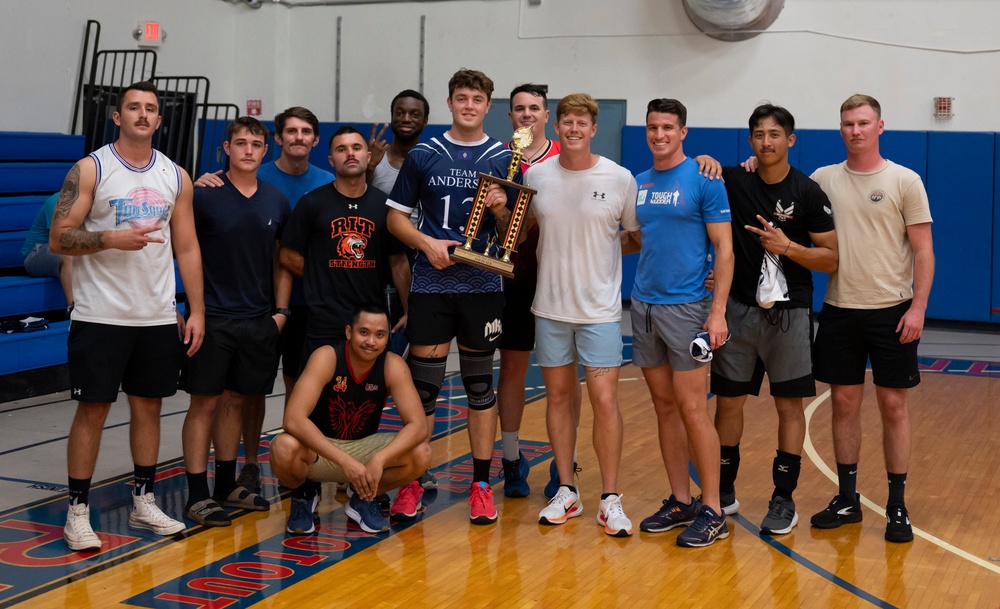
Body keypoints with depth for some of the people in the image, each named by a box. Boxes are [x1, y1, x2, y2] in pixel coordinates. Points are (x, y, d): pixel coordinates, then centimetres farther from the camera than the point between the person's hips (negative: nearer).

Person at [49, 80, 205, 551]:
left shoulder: (176, 177, 8)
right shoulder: (91, 169, -5)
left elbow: (187, 247, 10)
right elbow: (59, 238, -9)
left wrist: (196, 310, 4)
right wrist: (113, 239, -24)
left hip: (158, 317, 4)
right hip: (101, 315, -4)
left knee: (148, 405, 11)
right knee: (93, 408, -1)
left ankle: (143, 503, 22)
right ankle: (77, 512, 8)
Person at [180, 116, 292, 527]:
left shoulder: (276, 202, 7)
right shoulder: (204, 195, -7)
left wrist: (281, 311, 7)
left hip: (258, 320, 4)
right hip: (212, 318, -4)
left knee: (237, 400, 13)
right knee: (204, 402, -1)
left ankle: (226, 485, 25)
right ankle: (197, 495, 6)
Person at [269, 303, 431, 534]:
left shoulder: (393, 366, -15)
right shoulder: (326, 358, -24)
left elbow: (417, 425, -22)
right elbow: (293, 419, -35)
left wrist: (379, 459, -41)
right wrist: (344, 461, -43)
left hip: (362, 448, 3)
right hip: (317, 449, -2)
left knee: (421, 454, -23)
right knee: (284, 448, -37)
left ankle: (363, 499, 5)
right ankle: (303, 498, 0)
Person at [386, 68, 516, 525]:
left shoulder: (503, 160, 6)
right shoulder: (423, 156, 6)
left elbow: (514, 233, 6)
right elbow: (396, 217, 7)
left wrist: (501, 210, -15)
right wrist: (428, 242, -10)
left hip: (483, 286, 0)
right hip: (431, 285, 0)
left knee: (480, 383, 6)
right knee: (423, 382, 1)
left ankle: (482, 483, 13)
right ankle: (414, 478, 12)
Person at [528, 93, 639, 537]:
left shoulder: (620, 179, -4)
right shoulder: (536, 176, 2)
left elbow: (640, 235, 6)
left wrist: (603, 251, -6)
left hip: (600, 308, -2)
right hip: (550, 306, 3)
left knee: (604, 400, -6)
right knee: (559, 396, 9)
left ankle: (610, 499, 6)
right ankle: (566, 492, 20)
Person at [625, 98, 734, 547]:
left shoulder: (703, 181, -6)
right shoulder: (638, 183, 12)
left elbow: (724, 248, -9)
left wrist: (718, 311, -16)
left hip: (686, 305, -6)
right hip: (643, 304, 6)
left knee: (691, 408, -6)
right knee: (664, 406, 10)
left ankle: (712, 510, 1)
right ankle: (680, 501, 19)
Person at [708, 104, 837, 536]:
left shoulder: (807, 193, -5)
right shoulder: (732, 181, 0)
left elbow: (831, 260, -4)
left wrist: (788, 246, -19)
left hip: (788, 312, -2)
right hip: (738, 308, 2)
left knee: (789, 405, 3)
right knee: (728, 401, 7)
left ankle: (784, 499, 13)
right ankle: (723, 492, 21)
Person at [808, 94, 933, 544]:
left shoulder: (905, 181, -2)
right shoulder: (823, 179, 5)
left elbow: (923, 250, -3)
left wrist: (918, 307, -11)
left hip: (891, 310, -2)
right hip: (839, 309, 3)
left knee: (893, 404, 2)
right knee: (845, 402, 8)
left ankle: (897, 505, 11)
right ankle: (847, 499, 19)